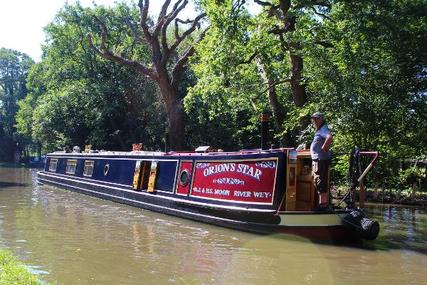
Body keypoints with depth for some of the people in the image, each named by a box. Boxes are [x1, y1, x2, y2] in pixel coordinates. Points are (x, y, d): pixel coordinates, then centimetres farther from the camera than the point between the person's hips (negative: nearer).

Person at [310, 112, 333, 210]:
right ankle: (325, 202, 23)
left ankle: (323, 204, -5)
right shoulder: (319, 130, 19)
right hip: (317, 160, 11)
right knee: (317, 182, 15)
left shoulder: (323, 129, -13)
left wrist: (323, 148, -25)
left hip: (321, 160, -11)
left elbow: (329, 137, -34)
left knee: (320, 182, -9)